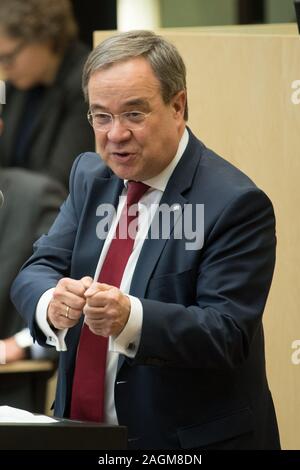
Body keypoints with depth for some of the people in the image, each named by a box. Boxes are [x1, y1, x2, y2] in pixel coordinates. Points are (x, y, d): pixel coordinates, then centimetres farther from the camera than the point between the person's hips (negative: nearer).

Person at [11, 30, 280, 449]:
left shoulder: (235, 204, -16)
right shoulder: (90, 176, 4)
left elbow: (227, 333, -21)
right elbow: (38, 270, -2)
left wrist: (130, 318, -38)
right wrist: (52, 303, -26)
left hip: (188, 441, -5)